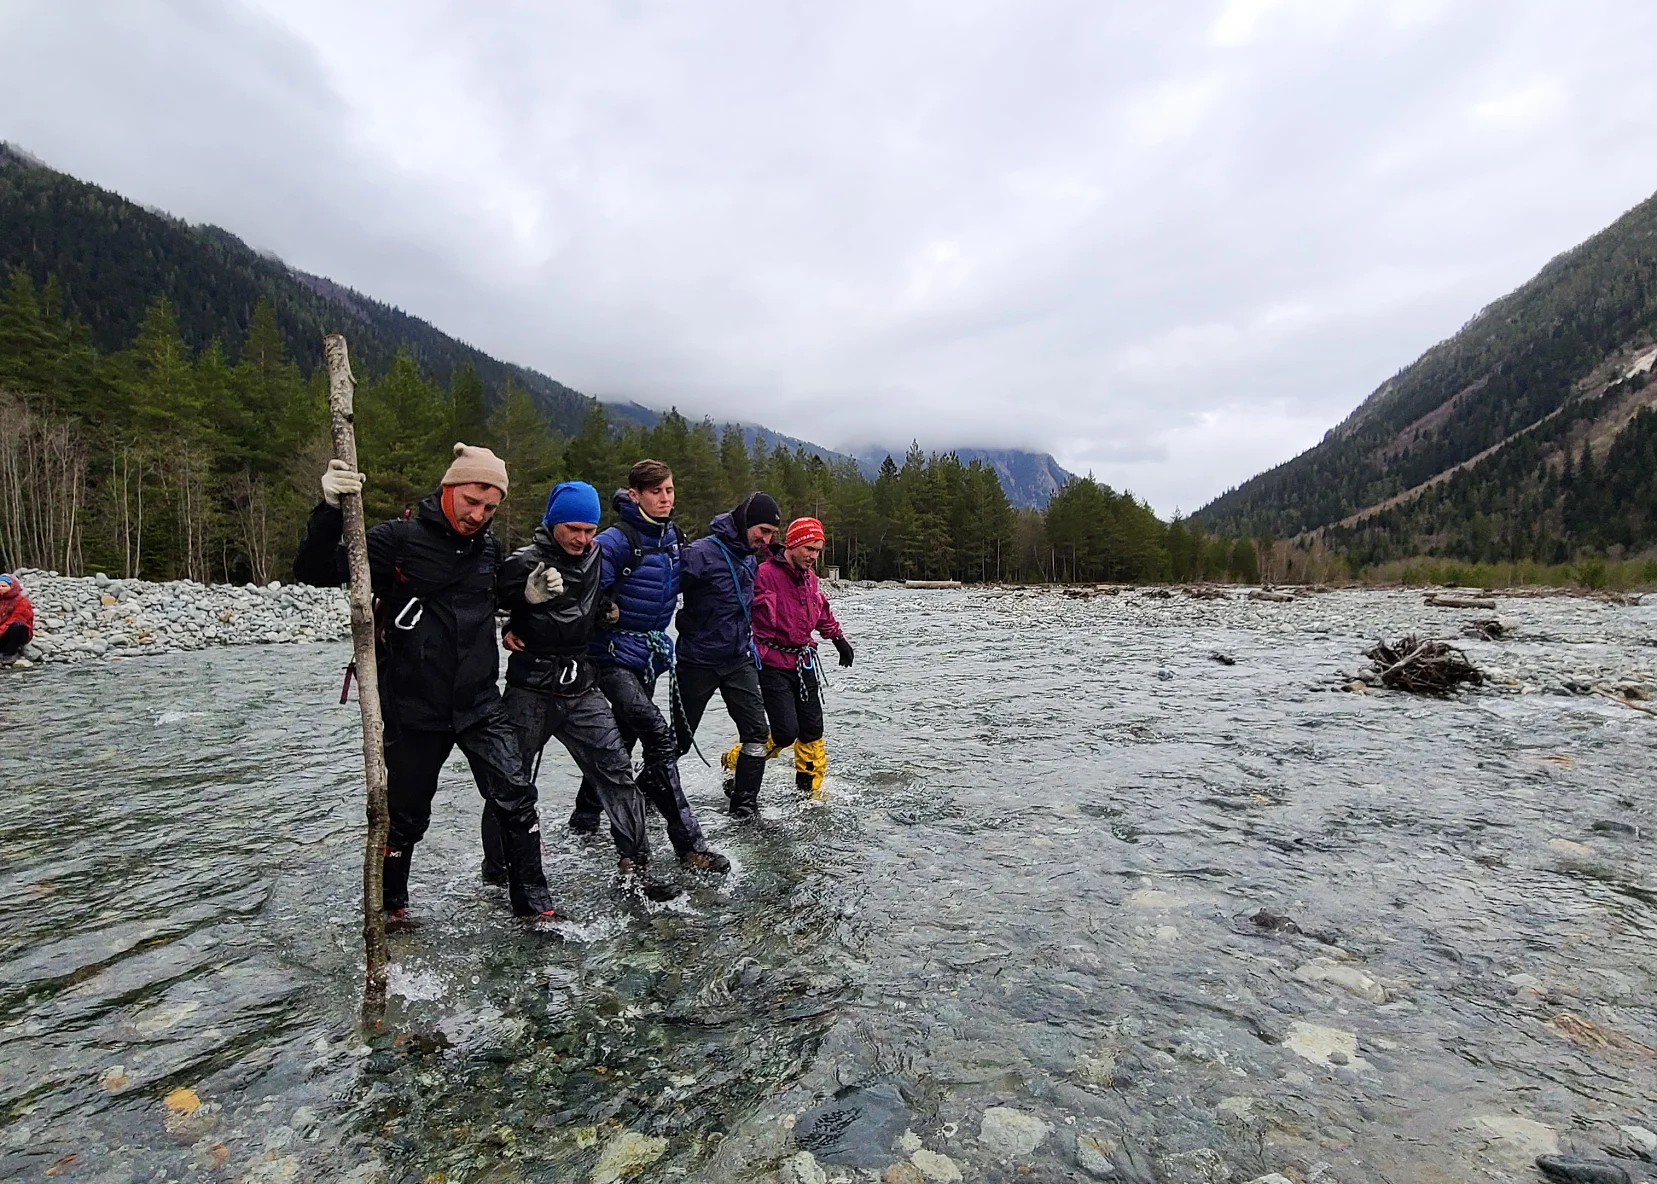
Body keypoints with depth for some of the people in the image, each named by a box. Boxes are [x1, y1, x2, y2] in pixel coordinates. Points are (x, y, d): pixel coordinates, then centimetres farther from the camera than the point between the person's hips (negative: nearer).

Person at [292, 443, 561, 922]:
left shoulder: (489, 547, 4)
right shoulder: (399, 538, -11)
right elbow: (313, 573, -14)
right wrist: (331, 509, -30)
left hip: (480, 704, 3)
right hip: (414, 710, -3)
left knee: (516, 797, -2)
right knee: (406, 816, 12)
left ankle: (533, 901, 13)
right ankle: (391, 906, 36)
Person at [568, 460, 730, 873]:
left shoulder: (671, 537, 7)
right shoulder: (619, 540, -18)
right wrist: (606, 612, -18)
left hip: (650, 654, 8)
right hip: (615, 654, -8)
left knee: (623, 738, 18)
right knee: (659, 737, -17)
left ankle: (585, 816, 38)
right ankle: (689, 845, -12)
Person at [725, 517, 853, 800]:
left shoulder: (809, 577, 9)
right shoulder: (765, 574, -16)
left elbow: (822, 611, 26)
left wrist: (838, 638, 30)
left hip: (804, 662, 7)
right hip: (773, 664, -7)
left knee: (812, 730, 9)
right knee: (786, 732, -10)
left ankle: (810, 789, 26)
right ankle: (736, 762, 14)